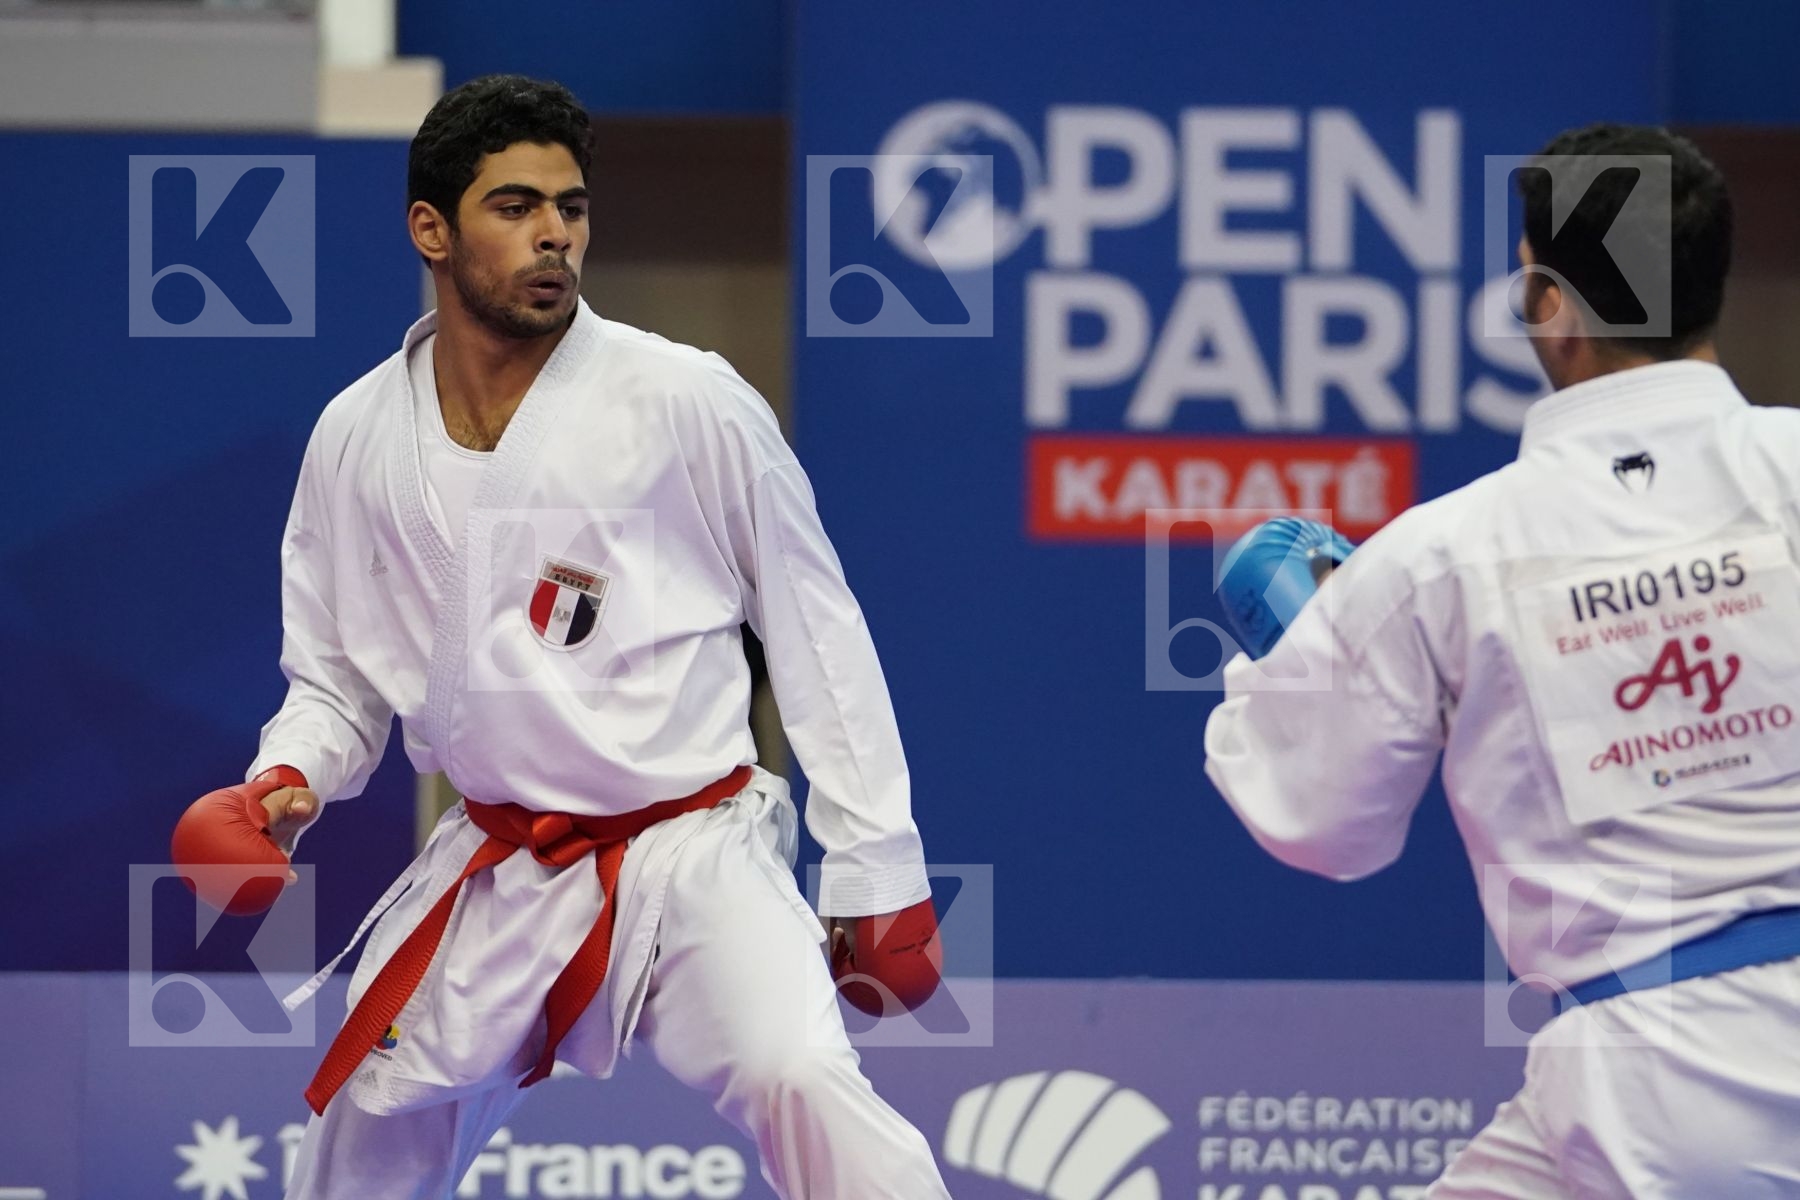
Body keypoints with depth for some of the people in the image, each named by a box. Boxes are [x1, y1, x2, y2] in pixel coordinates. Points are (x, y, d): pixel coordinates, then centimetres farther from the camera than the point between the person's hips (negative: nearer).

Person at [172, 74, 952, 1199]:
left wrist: (878, 872, -4)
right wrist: (287, 784, -8)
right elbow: (340, 674, 13)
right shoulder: (358, 436, 1)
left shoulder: (685, 400, -11)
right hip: (496, 875, 5)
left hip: (694, 846, -5)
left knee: (801, 1081, -31)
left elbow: (817, 633, -4)